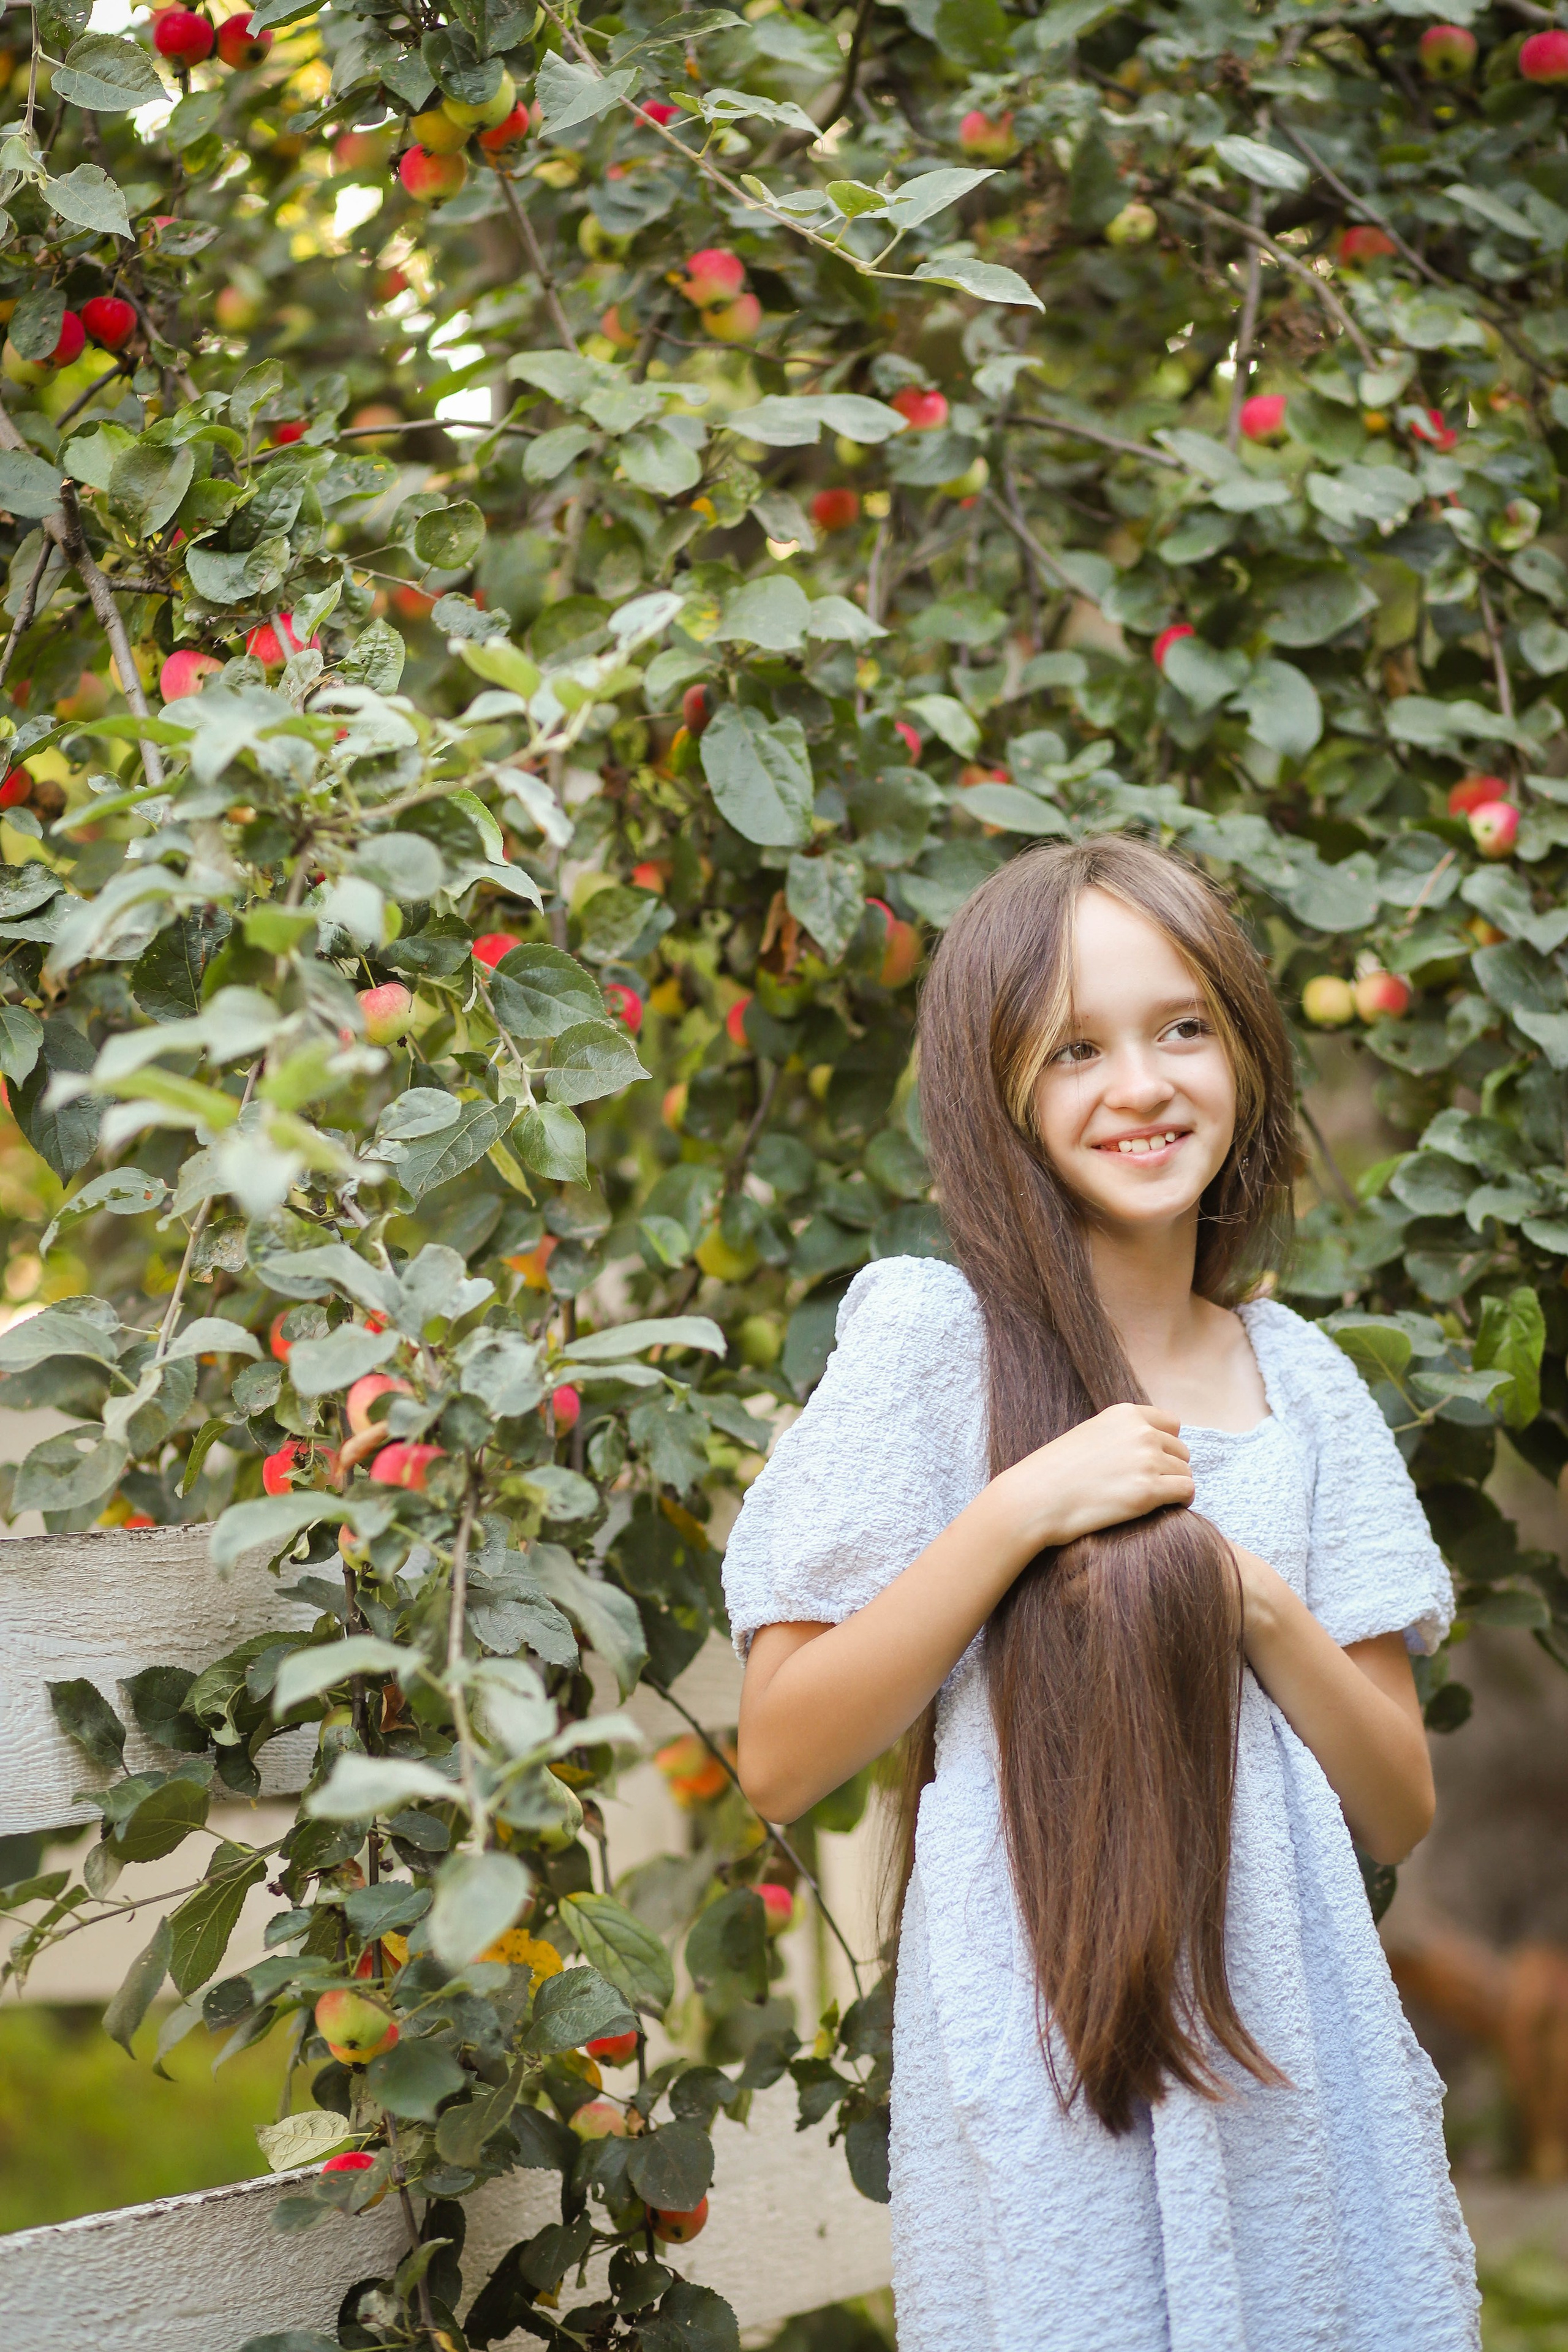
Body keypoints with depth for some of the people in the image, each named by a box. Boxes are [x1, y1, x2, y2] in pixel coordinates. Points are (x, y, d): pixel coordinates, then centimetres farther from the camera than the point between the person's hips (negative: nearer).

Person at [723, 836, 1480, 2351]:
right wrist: (1023, 1509, -16)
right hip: (1045, 2074, -4)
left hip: (1291, 2059, 4)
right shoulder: (934, 1339, -5)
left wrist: (1260, 1610, -11)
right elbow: (779, 1761, -9)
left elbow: (1400, 1811, 7)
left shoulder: (1304, 1385, 7)